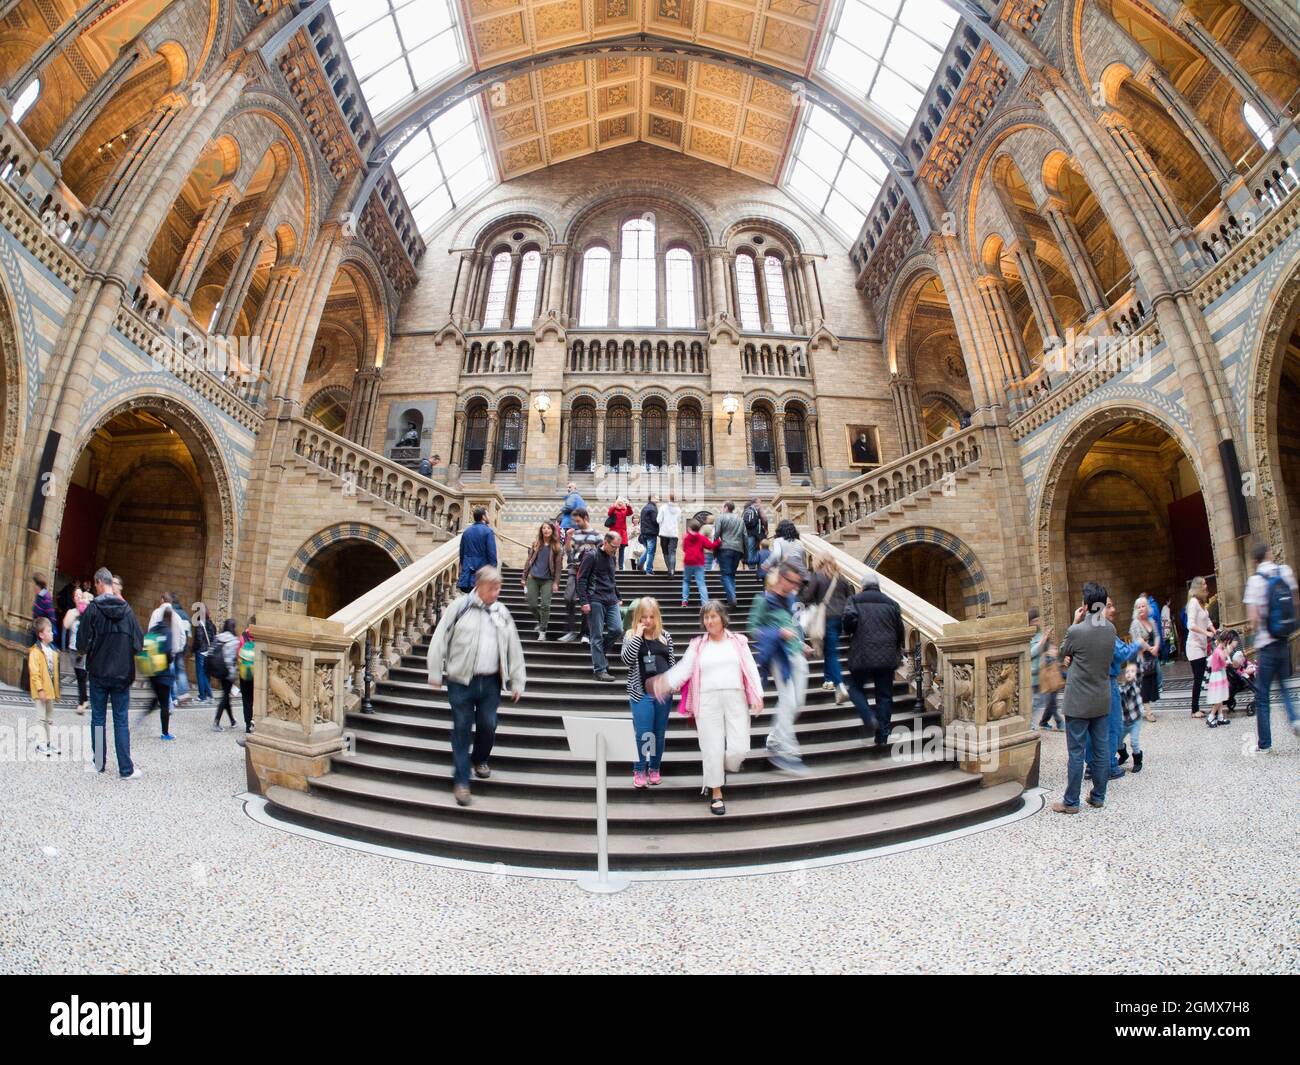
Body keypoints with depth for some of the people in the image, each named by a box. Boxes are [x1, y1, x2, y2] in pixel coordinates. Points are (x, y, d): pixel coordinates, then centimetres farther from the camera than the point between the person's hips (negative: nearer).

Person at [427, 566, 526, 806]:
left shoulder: (502, 613, 6)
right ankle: (461, 781, 15)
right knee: (462, 729, 3)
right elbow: (440, 640, -3)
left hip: (491, 682, 3)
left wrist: (518, 682, 9)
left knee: (488, 726, 9)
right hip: (461, 681, -3)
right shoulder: (460, 608, -6)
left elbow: (514, 649, 10)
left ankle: (480, 759, 38)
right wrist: (435, 675, -2)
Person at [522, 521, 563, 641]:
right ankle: (541, 621, 32)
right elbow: (528, 561, 10)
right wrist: (524, 577, 7)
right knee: (532, 605, 4)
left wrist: (556, 582, -8)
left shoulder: (556, 547, -1)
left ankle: (543, 631, 5)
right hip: (533, 578, 3)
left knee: (545, 605, -6)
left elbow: (559, 566, -2)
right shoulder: (536, 544, 8)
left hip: (547, 580, -3)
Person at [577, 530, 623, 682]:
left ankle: (601, 652, 22)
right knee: (597, 635, -2)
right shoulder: (591, 556, -7)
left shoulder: (613, 557, 15)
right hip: (596, 601, -6)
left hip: (611, 601, 7)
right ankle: (600, 670, 4)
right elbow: (581, 579, -9)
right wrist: (584, 602, -14)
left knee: (617, 630, -3)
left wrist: (617, 597, 19)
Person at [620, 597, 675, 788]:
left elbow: (672, 660, 14)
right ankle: (639, 770, 14)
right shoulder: (631, 635, -1)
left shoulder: (665, 635, 6)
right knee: (643, 733, -4)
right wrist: (638, 635, -17)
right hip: (641, 693, -2)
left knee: (659, 732, 10)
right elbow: (627, 660, -16)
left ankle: (655, 768, 27)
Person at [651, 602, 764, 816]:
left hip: (736, 699, 1)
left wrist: (758, 695, -5)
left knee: (739, 748, -5)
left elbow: (751, 669, 6)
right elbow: (683, 668, 0)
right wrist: (664, 682, -16)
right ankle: (716, 793, 18)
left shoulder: (738, 641, 11)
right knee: (712, 748, 0)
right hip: (707, 701, -1)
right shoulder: (697, 645, 9)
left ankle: (722, 768, 28)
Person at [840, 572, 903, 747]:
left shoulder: (854, 600, 4)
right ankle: (882, 736, 10)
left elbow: (849, 618, -15)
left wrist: (848, 633, 7)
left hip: (861, 656, -2)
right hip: (887, 657, 3)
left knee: (856, 688, 15)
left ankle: (869, 718, -8)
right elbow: (900, 629, 10)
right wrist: (898, 651, 26)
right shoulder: (891, 603, 12)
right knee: (885, 695, 10)